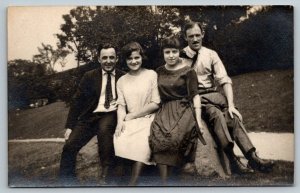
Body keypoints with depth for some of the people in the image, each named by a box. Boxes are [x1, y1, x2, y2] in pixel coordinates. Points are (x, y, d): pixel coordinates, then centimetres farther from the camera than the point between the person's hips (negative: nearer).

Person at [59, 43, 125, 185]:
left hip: (111, 115, -2)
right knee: (69, 146, -16)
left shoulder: (123, 77, 8)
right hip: (90, 116, 2)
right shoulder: (89, 77, 8)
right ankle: (67, 181, 3)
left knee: (104, 128, -36)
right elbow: (77, 101, 6)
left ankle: (106, 173, -22)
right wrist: (70, 126, -2)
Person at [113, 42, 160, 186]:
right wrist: (120, 121, -14)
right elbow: (121, 105, 7)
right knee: (119, 141, -26)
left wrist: (132, 115, -6)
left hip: (148, 118, -3)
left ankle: (133, 182, -15)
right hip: (130, 121, 3)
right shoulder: (122, 80, 12)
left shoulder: (151, 75, -1)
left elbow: (156, 104, -5)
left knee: (141, 145, -30)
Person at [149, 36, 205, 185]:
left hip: (183, 108, -3)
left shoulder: (187, 71, 3)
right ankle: (164, 181, -20)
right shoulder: (159, 71, 16)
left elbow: (195, 96, -1)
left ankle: (166, 177, -13)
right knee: (157, 137, -28)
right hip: (165, 110, 3)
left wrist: (198, 120, -9)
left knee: (173, 137, -31)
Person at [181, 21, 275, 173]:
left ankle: (252, 157, -29)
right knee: (216, 114, -31)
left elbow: (224, 80, 0)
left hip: (213, 95, 3)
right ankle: (232, 159, -32)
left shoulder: (211, 54, 8)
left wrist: (230, 104, -13)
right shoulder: (180, 56, 2)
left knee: (233, 116, -24)